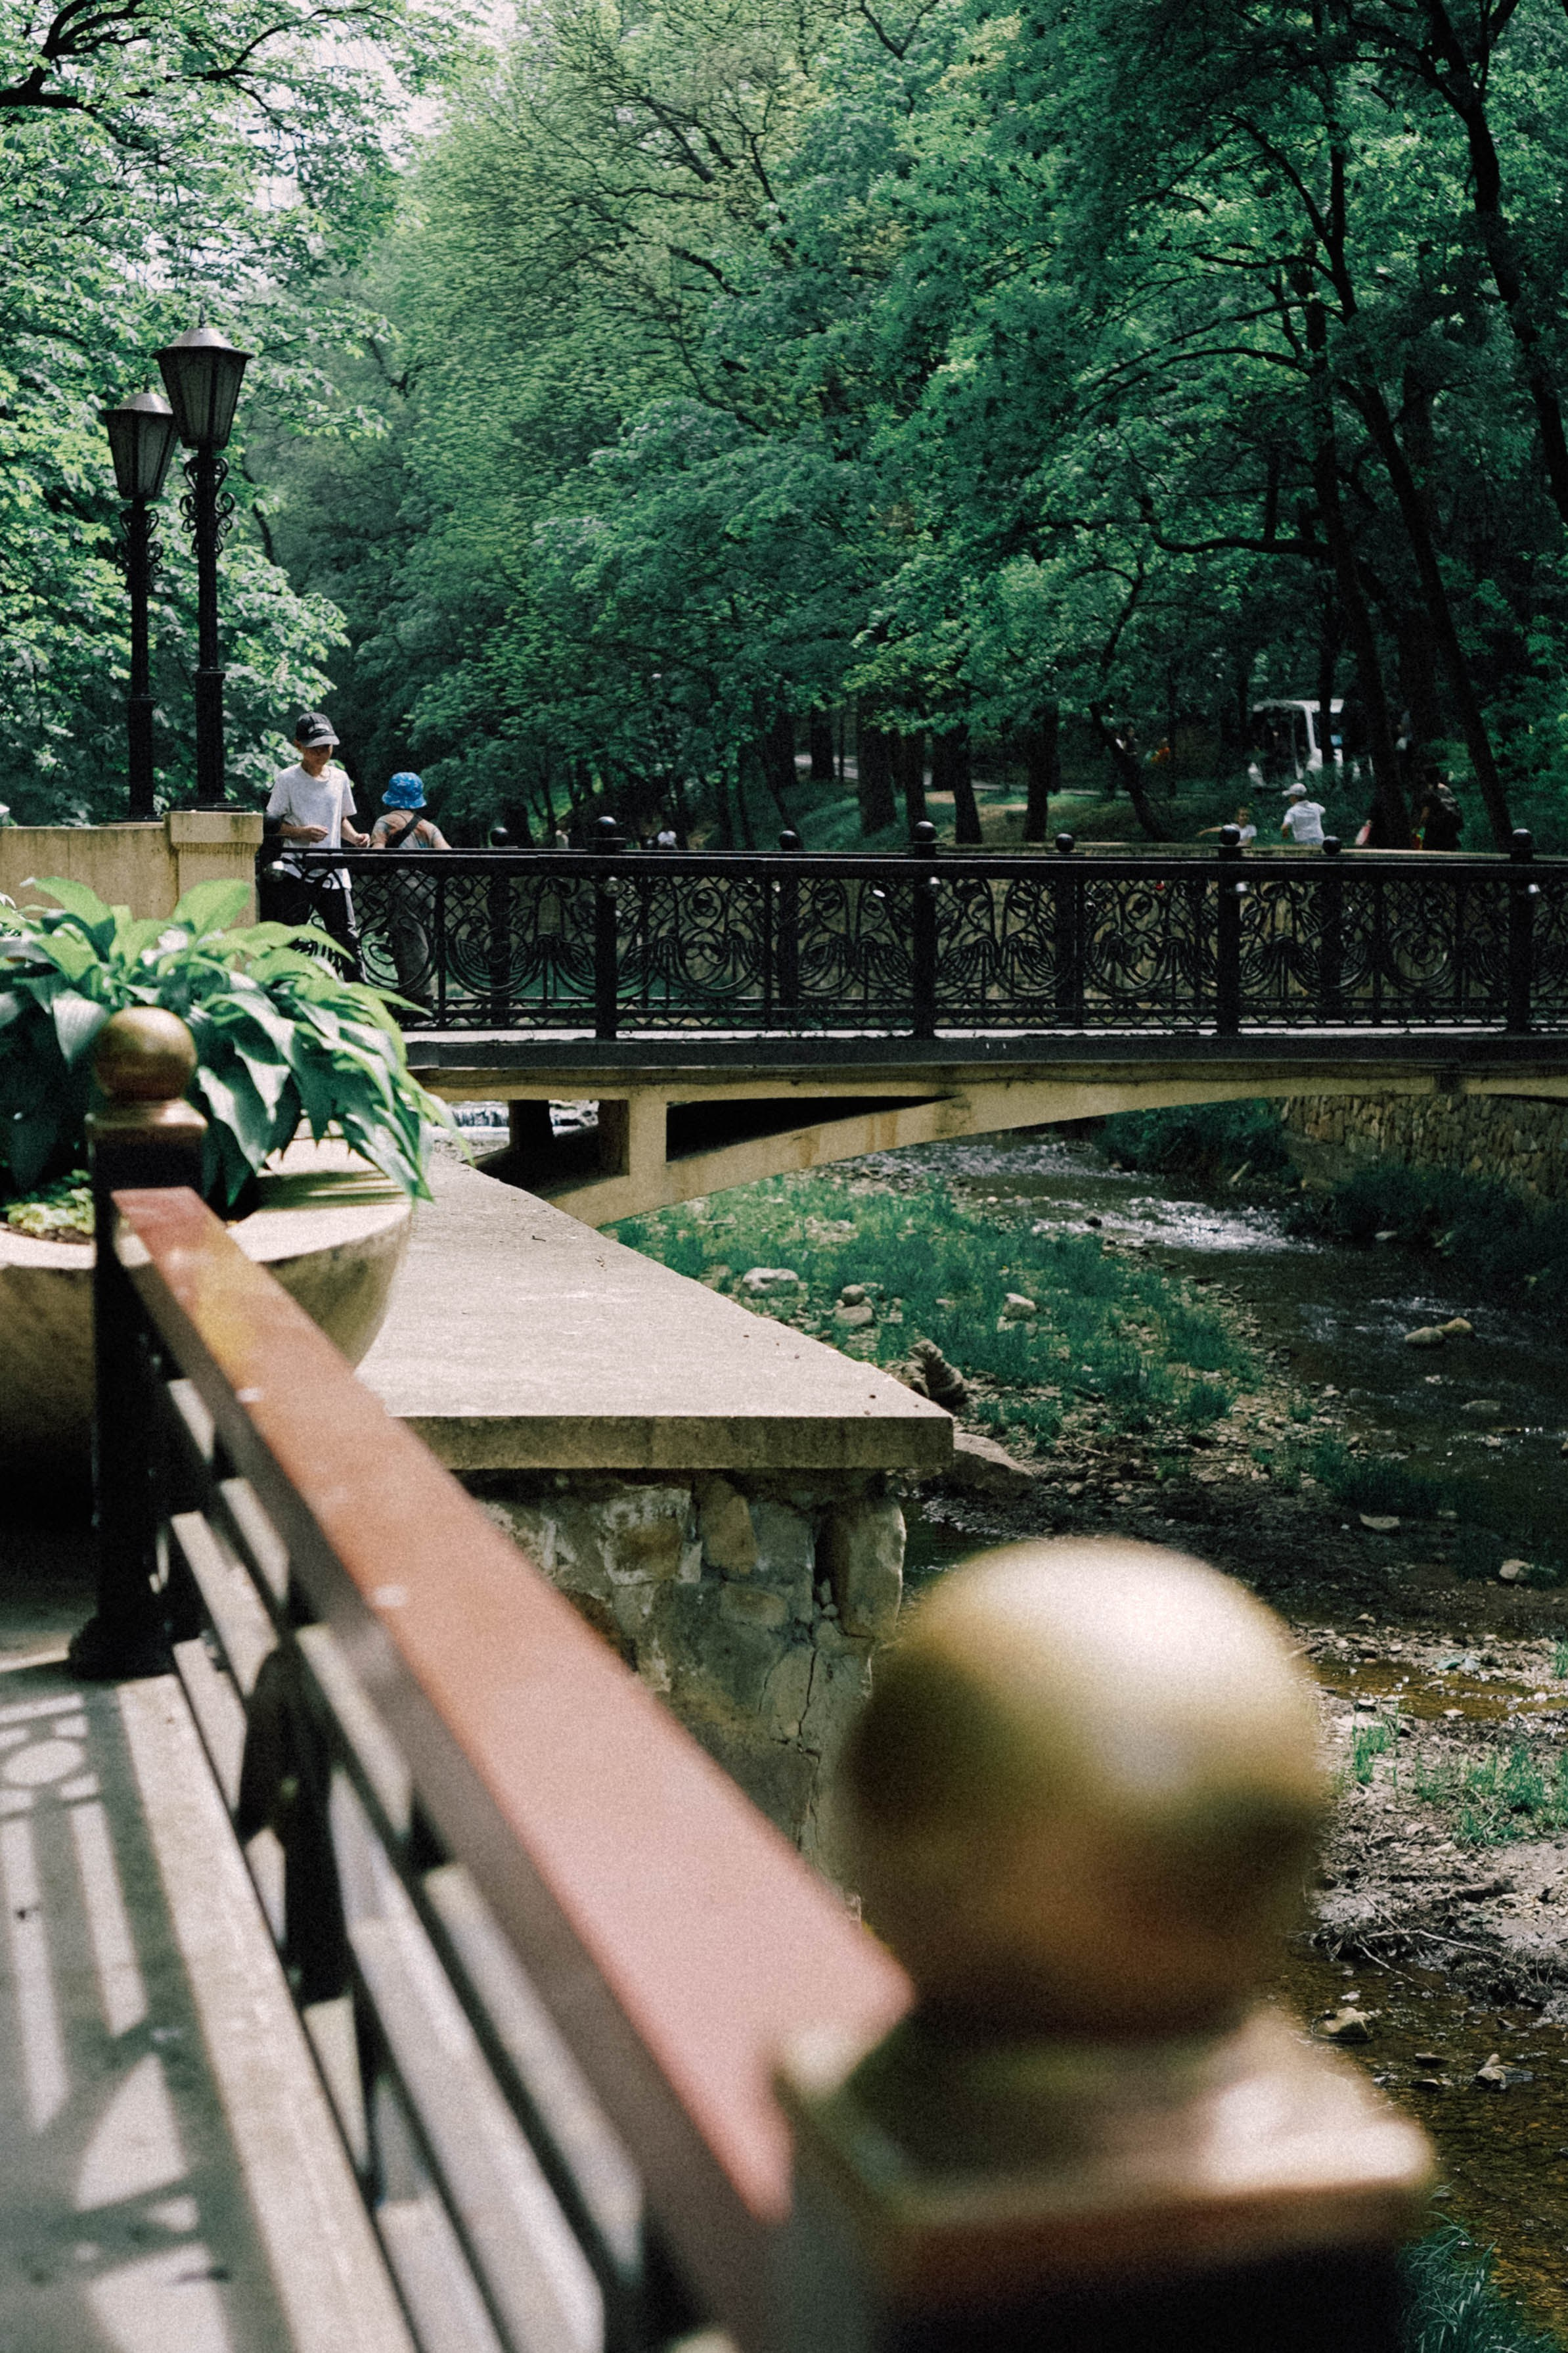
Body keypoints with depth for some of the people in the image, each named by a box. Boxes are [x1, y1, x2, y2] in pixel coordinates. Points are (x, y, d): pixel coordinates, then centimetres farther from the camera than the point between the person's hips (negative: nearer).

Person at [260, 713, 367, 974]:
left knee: (348, 938, 2)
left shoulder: (339, 779, 12)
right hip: (297, 871, -4)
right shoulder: (287, 779, -2)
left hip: (333, 870, 4)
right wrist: (302, 832, -17)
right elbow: (270, 825, -1)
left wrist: (354, 837, 1)